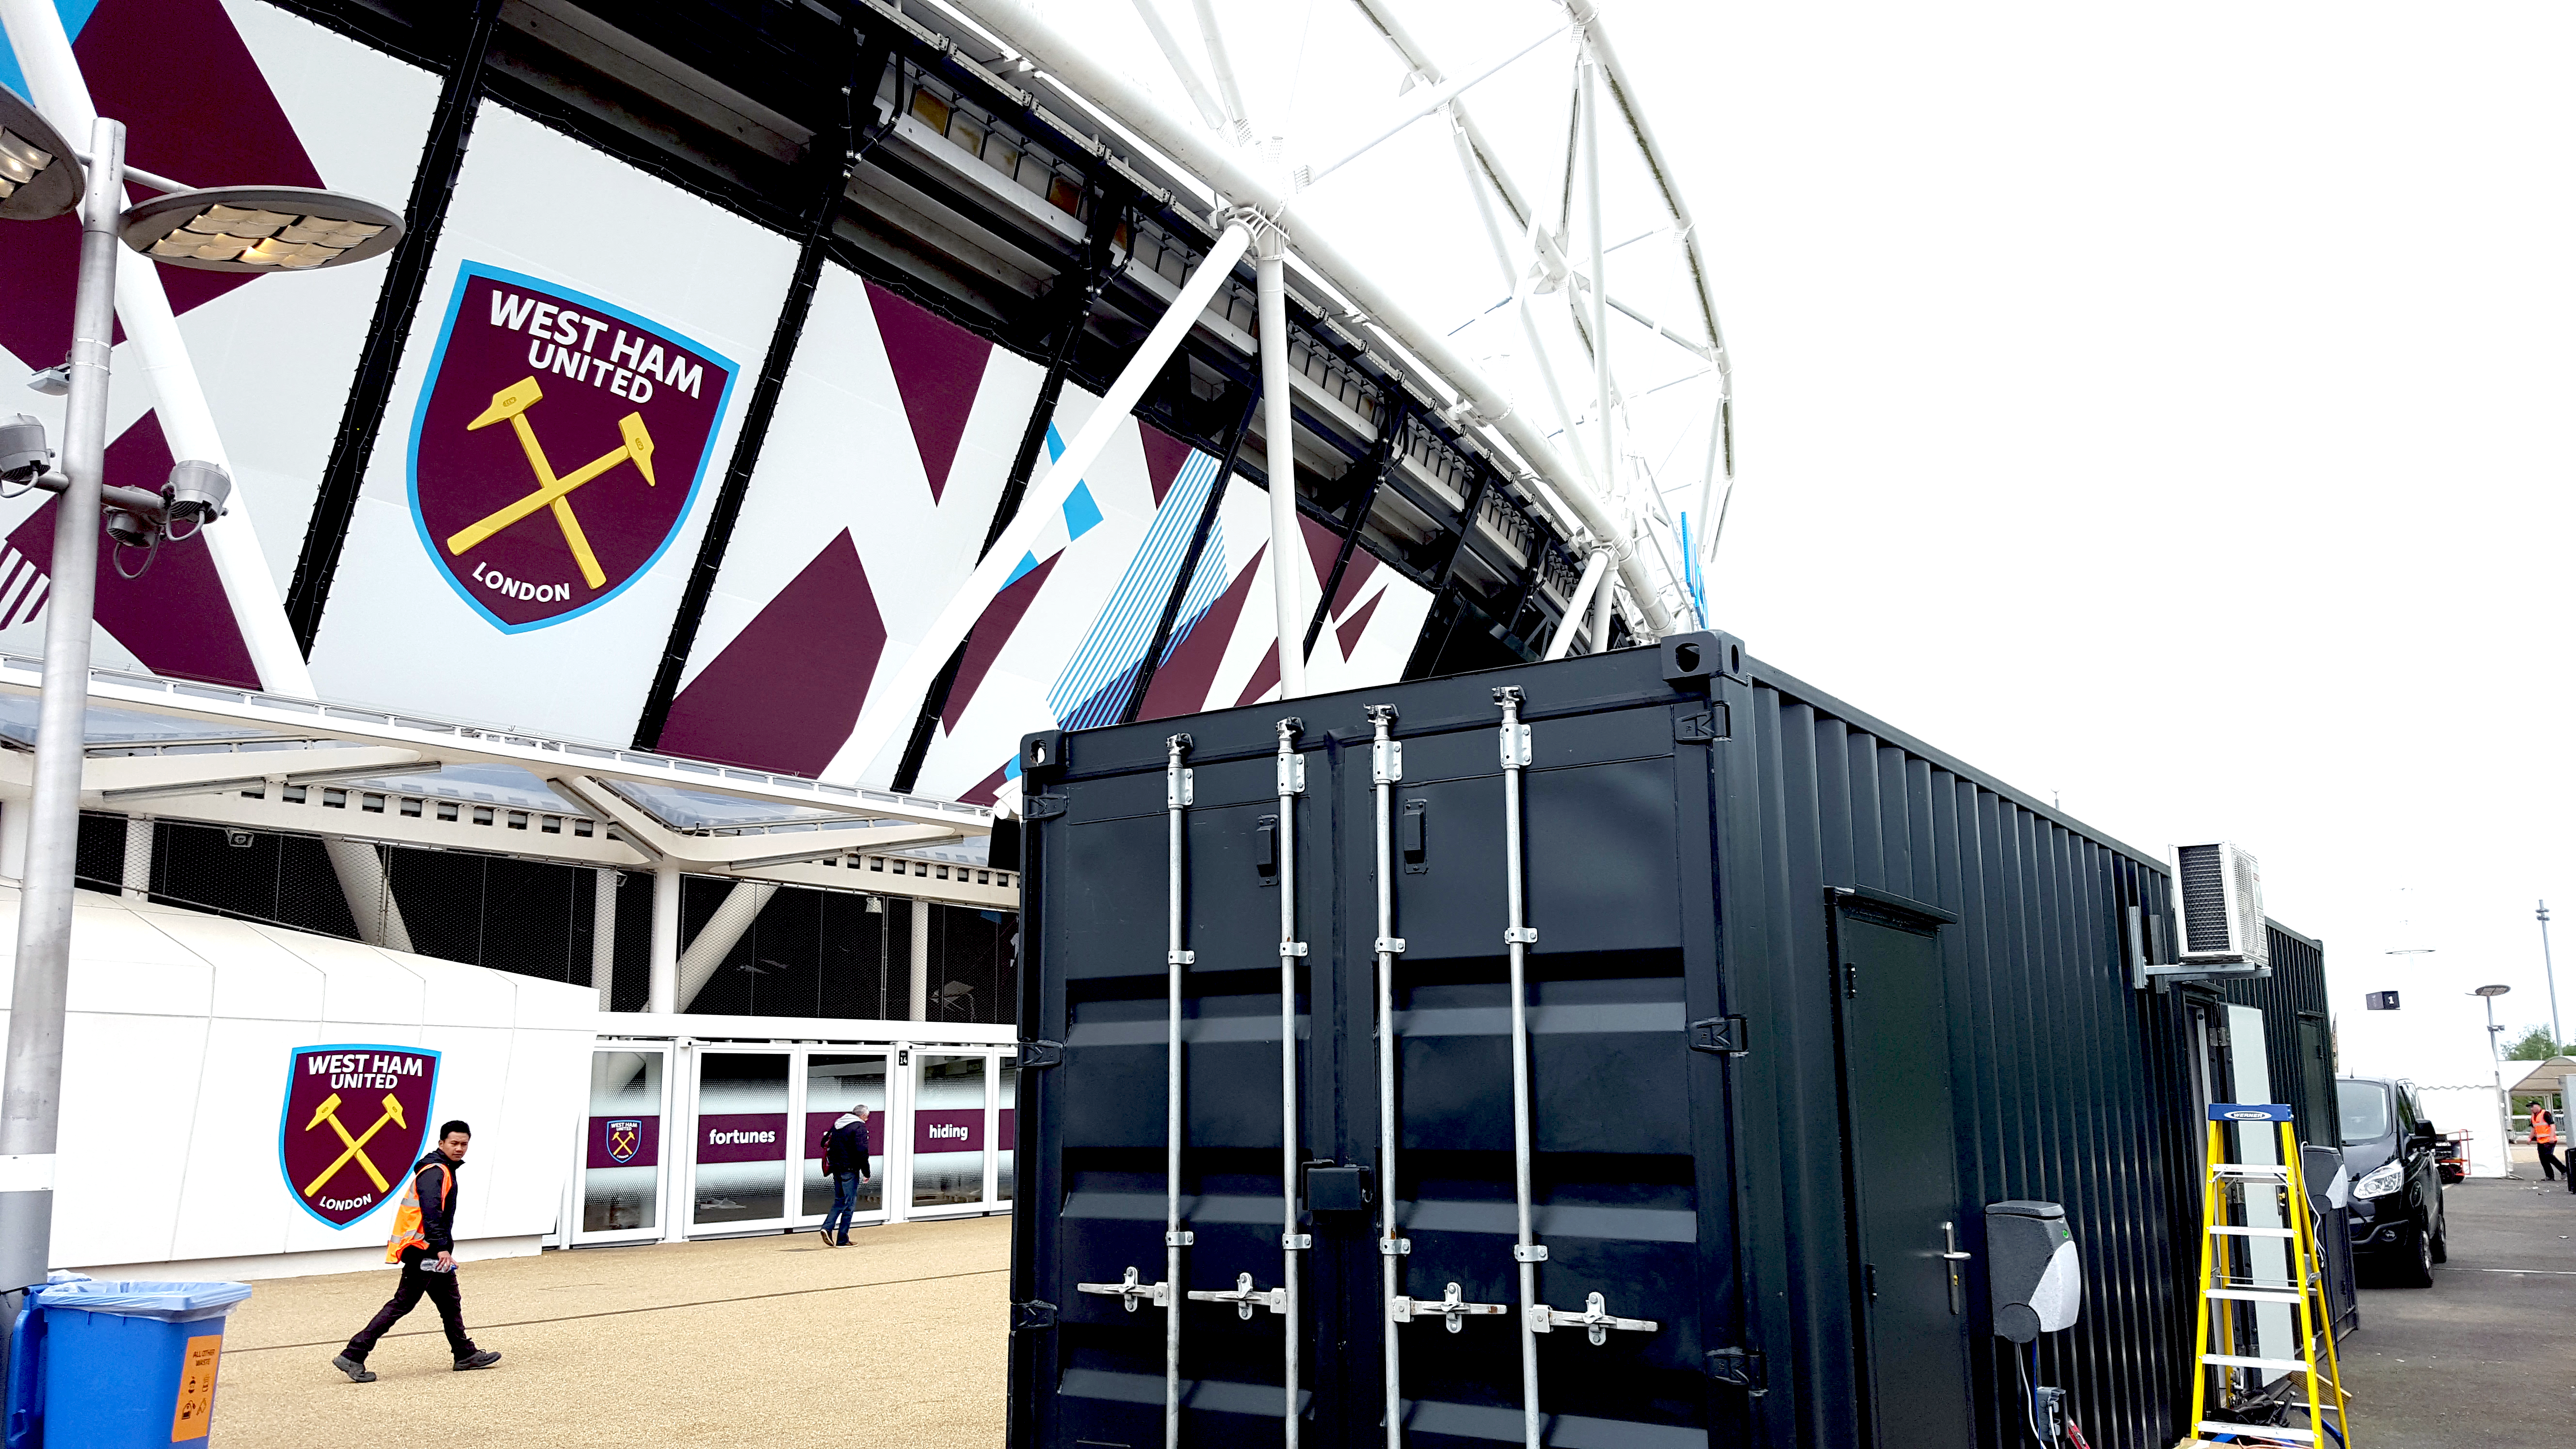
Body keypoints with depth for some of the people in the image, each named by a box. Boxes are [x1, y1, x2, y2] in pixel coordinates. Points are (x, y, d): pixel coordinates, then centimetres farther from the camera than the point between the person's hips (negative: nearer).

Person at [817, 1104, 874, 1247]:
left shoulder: (837, 1124, 13)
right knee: (850, 1203, 1)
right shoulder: (860, 1127, -12)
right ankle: (842, 1240, 3)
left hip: (836, 1169, 7)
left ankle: (827, 1227, -1)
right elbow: (862, 1152, -19)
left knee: (840, 1200, 19)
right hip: (850, 1170, -7)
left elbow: (825, 1143, 19)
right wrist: (866, 1173, -12)